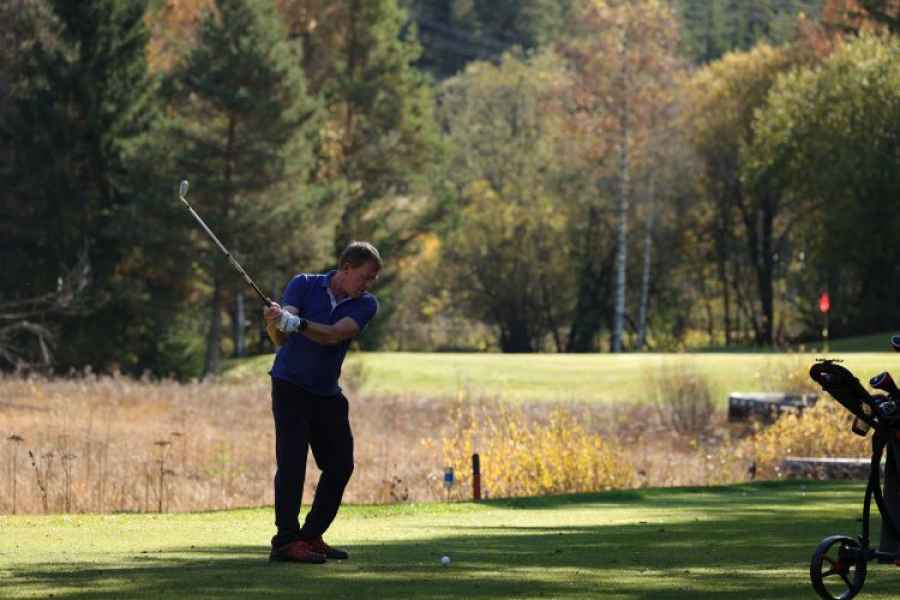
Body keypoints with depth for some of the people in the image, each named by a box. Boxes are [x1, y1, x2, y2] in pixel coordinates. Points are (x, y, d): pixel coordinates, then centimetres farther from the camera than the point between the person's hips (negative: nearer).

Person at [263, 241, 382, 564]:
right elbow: (280, 338, -21)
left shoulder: (365, 305, -6)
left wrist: (297, 323, -42)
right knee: (292, 461, -15)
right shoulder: (304, 285, -10)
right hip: (290, 384, -5)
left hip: (327, 392, 5)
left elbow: (333, 335, -25)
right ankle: (286, 541, -16)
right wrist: (276, 323, -45)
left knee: (340, 465, 4)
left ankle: (311, 536, 14)